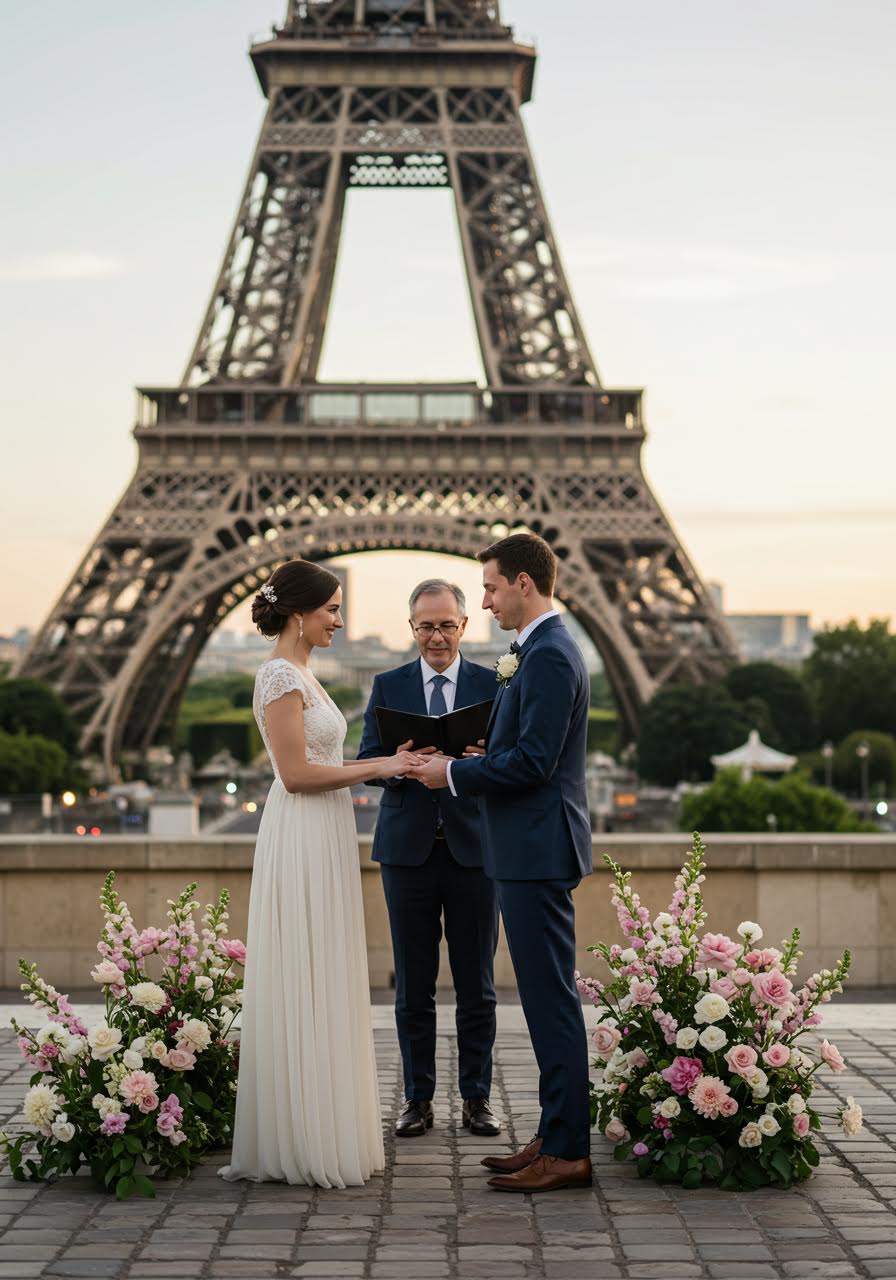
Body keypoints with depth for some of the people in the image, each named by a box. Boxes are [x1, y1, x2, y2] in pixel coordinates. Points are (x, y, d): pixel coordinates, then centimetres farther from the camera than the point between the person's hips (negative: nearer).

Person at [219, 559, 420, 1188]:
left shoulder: (301, 674, 17)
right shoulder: (281, 675, -13)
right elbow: (295, 773, -18)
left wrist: (386, 765, 13)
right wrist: (377, 767, -14)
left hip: (324, 840, 10)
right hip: (301, 841, -10)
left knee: (324, 987, 11)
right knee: (303, 988, -6)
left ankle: (322, 1133, 17)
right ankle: (302, 1142, 0)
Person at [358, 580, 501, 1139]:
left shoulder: (493, 685, 5)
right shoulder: (388, 687, 8)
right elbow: (366, 762, 2)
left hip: (474, 847, -1)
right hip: (409, 847, 1)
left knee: (477, 984, 5)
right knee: (413, 984, 6)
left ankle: (477, 1097, 14)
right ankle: (418, 1098, 15)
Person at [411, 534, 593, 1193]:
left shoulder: (550, 655, -16)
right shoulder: (545, 649, 17)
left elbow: (533, 762, -22)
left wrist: (454, 773, -11)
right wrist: (470, 762, 9)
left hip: (538, 849, -11)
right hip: (531, 849, 11)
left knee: (552, 999, -6)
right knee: (548, 998, 13)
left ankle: (567, 1151, 0)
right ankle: (556, 1137, 20)